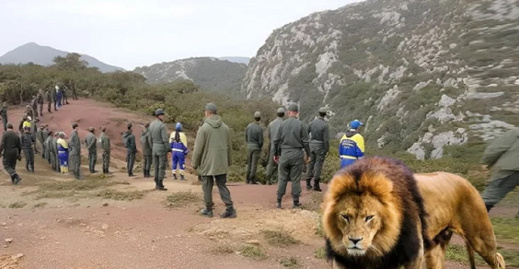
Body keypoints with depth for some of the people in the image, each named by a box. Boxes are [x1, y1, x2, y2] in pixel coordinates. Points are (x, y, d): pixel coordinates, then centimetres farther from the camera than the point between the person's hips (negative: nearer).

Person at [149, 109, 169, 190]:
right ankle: (160, 185, -3)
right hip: (162, 148, -7)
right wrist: (168, 150, -14)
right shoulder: (162, 125, -17)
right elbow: (165, 139, -20)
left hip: (155, 147, 7)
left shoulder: (151, 124, 9)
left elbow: (151, 139, 13)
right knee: (162, 167, -3)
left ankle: (157, 184, 14)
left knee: (156, 167, 11)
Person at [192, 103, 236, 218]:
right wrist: (228, 161, 20)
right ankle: (230, 209, -1)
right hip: (221, 163, 4)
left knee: (207, 187, 10)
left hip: (207, 163, -4)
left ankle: (208, 209, 19)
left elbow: (198, 149, -10)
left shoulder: (204, 128, -11)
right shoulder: (224, 127, 4)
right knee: (222, 185, 9)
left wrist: (195, 163, 1)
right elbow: (229, 146, 10)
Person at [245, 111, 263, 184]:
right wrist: (260, 147, 7)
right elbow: (261, 141, -13)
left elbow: (246, 137, 7)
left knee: (249, 163, 13)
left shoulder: (249, 126, -2)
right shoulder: (259, 128, -16)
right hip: (256, 147, -4)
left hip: (249, 146, 4)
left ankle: (248, 179, 16)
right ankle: (252, 180, 2)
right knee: (254, 164, 1)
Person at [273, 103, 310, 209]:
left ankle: (279, 201, 10)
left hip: (284, 154, 2)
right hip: (297, 154, -1)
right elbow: (305, 142, -5)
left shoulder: (282, 124, 1)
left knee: (282, 177, 9)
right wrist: (307, 154, 7)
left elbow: (276, 140, 4)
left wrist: (276, 154, 15)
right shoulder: (300, 125, -5)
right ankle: (296, 202, 10)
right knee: (296, 178, 5)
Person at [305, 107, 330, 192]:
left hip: (312, 145, 5)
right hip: (320, 146, -5)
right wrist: (326, 150, -7)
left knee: (311, 164, 12)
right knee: (318, 165, 0)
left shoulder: (313, 122, 2)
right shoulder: (325, 125, -14)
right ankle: (316, 185, 1)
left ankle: (308, 183, 14)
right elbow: (326, 139, -17)